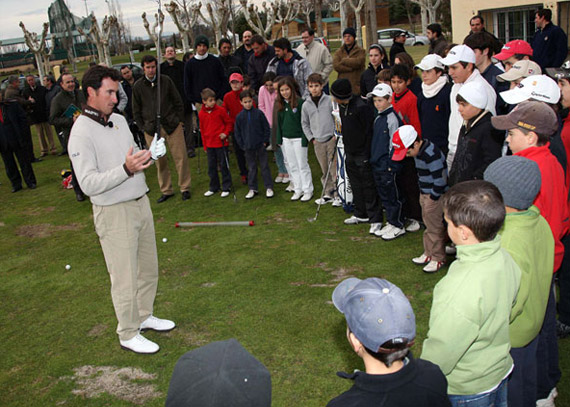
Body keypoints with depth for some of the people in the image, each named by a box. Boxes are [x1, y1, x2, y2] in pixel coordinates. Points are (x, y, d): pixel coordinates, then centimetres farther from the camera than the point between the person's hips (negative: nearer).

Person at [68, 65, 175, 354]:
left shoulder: (119, 120, 10)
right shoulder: (82, 133, -16)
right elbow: (89, 184, -22)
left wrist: (147, 157, -2)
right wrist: (126, 169, -33)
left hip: (141, 204, 8)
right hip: (114, 213, -8)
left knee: (148, 268, 17)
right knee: (125, 278, 2)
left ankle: (144, 316, 37)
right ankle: (128, 334, 19)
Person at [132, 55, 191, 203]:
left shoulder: (166, 81, 3)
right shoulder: (138, 86, 4)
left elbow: (178, 102, 9)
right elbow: (136, 111, 11)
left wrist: (179, 121, 4)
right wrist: (143, 127, 5)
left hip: (172, 126, 0)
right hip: (151, 129, 1)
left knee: (180, 157, -1)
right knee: (160, 161, 5)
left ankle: (185, 188, 12)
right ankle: (166, 191, 17)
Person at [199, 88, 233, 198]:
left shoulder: (220, 110, -7)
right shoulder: (201, 114, 3)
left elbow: (229, 122, 4)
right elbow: (202, 130, 11)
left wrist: (225, 133, -12)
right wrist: (205, 145, 11)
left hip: (221, 143, -4)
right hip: (209, 144, 4)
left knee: (223, 165, 3)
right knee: (211, 167, 11)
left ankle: (226, 188, 12)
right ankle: (213, 187, 24)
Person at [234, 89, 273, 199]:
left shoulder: (258, 113, -4)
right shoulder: (239, 116, 0)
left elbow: (267, 128, 1)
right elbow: (237, 133, 6)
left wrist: (265, 142, -4)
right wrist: (242, 145, 1)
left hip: (260, 146, -1)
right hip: (248, 148, 2)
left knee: (264, 166, 4)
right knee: (251, 168, 10)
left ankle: (269, 188, 12)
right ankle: (252, 189, 18)